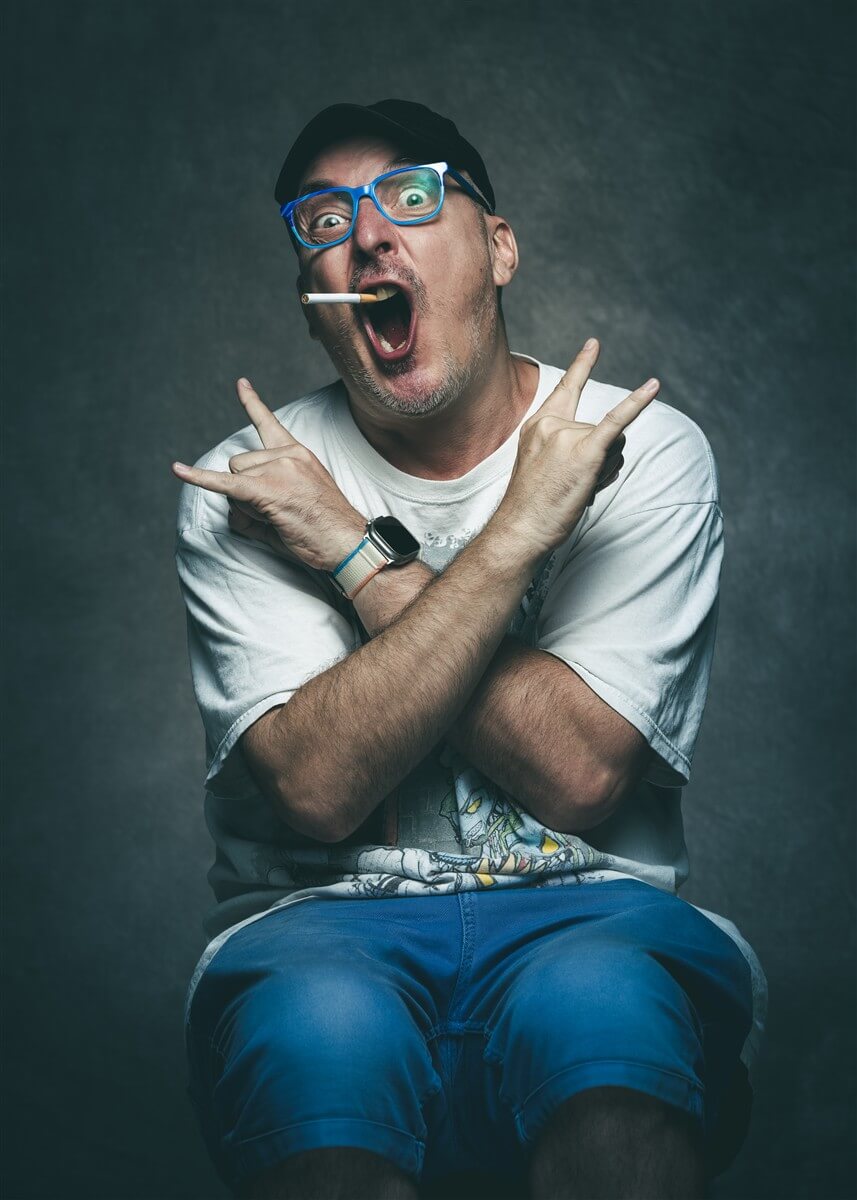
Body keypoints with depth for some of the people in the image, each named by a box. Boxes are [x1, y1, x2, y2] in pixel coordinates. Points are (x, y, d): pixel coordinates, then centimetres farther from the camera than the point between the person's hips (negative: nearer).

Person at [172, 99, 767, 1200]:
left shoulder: (647, 451, 1)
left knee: (601, 997, -36)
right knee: (319, 1025, -34)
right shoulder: (245, 488, 2)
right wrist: (517, 530, -17)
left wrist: (357, 555, -12)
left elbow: (578, 772, -11)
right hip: (328, 919, 1)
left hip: (587, 911, 0)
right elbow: (320, 787, -13)